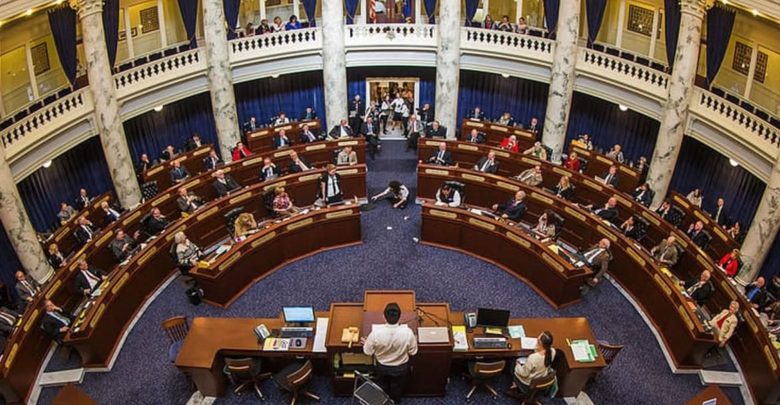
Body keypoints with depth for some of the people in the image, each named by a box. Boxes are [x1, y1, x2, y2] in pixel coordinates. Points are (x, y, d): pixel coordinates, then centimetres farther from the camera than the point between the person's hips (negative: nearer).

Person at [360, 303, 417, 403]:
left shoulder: (376, 333, -33)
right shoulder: (408, 332, -33)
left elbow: (368, 352, -16)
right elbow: (413, 352, -15)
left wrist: (366, 343, 5)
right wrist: (414, 341, 6)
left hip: (382, 367, 0)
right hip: (401, 367, 0)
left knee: (383, 385, 32)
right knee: (397, 386, 31)